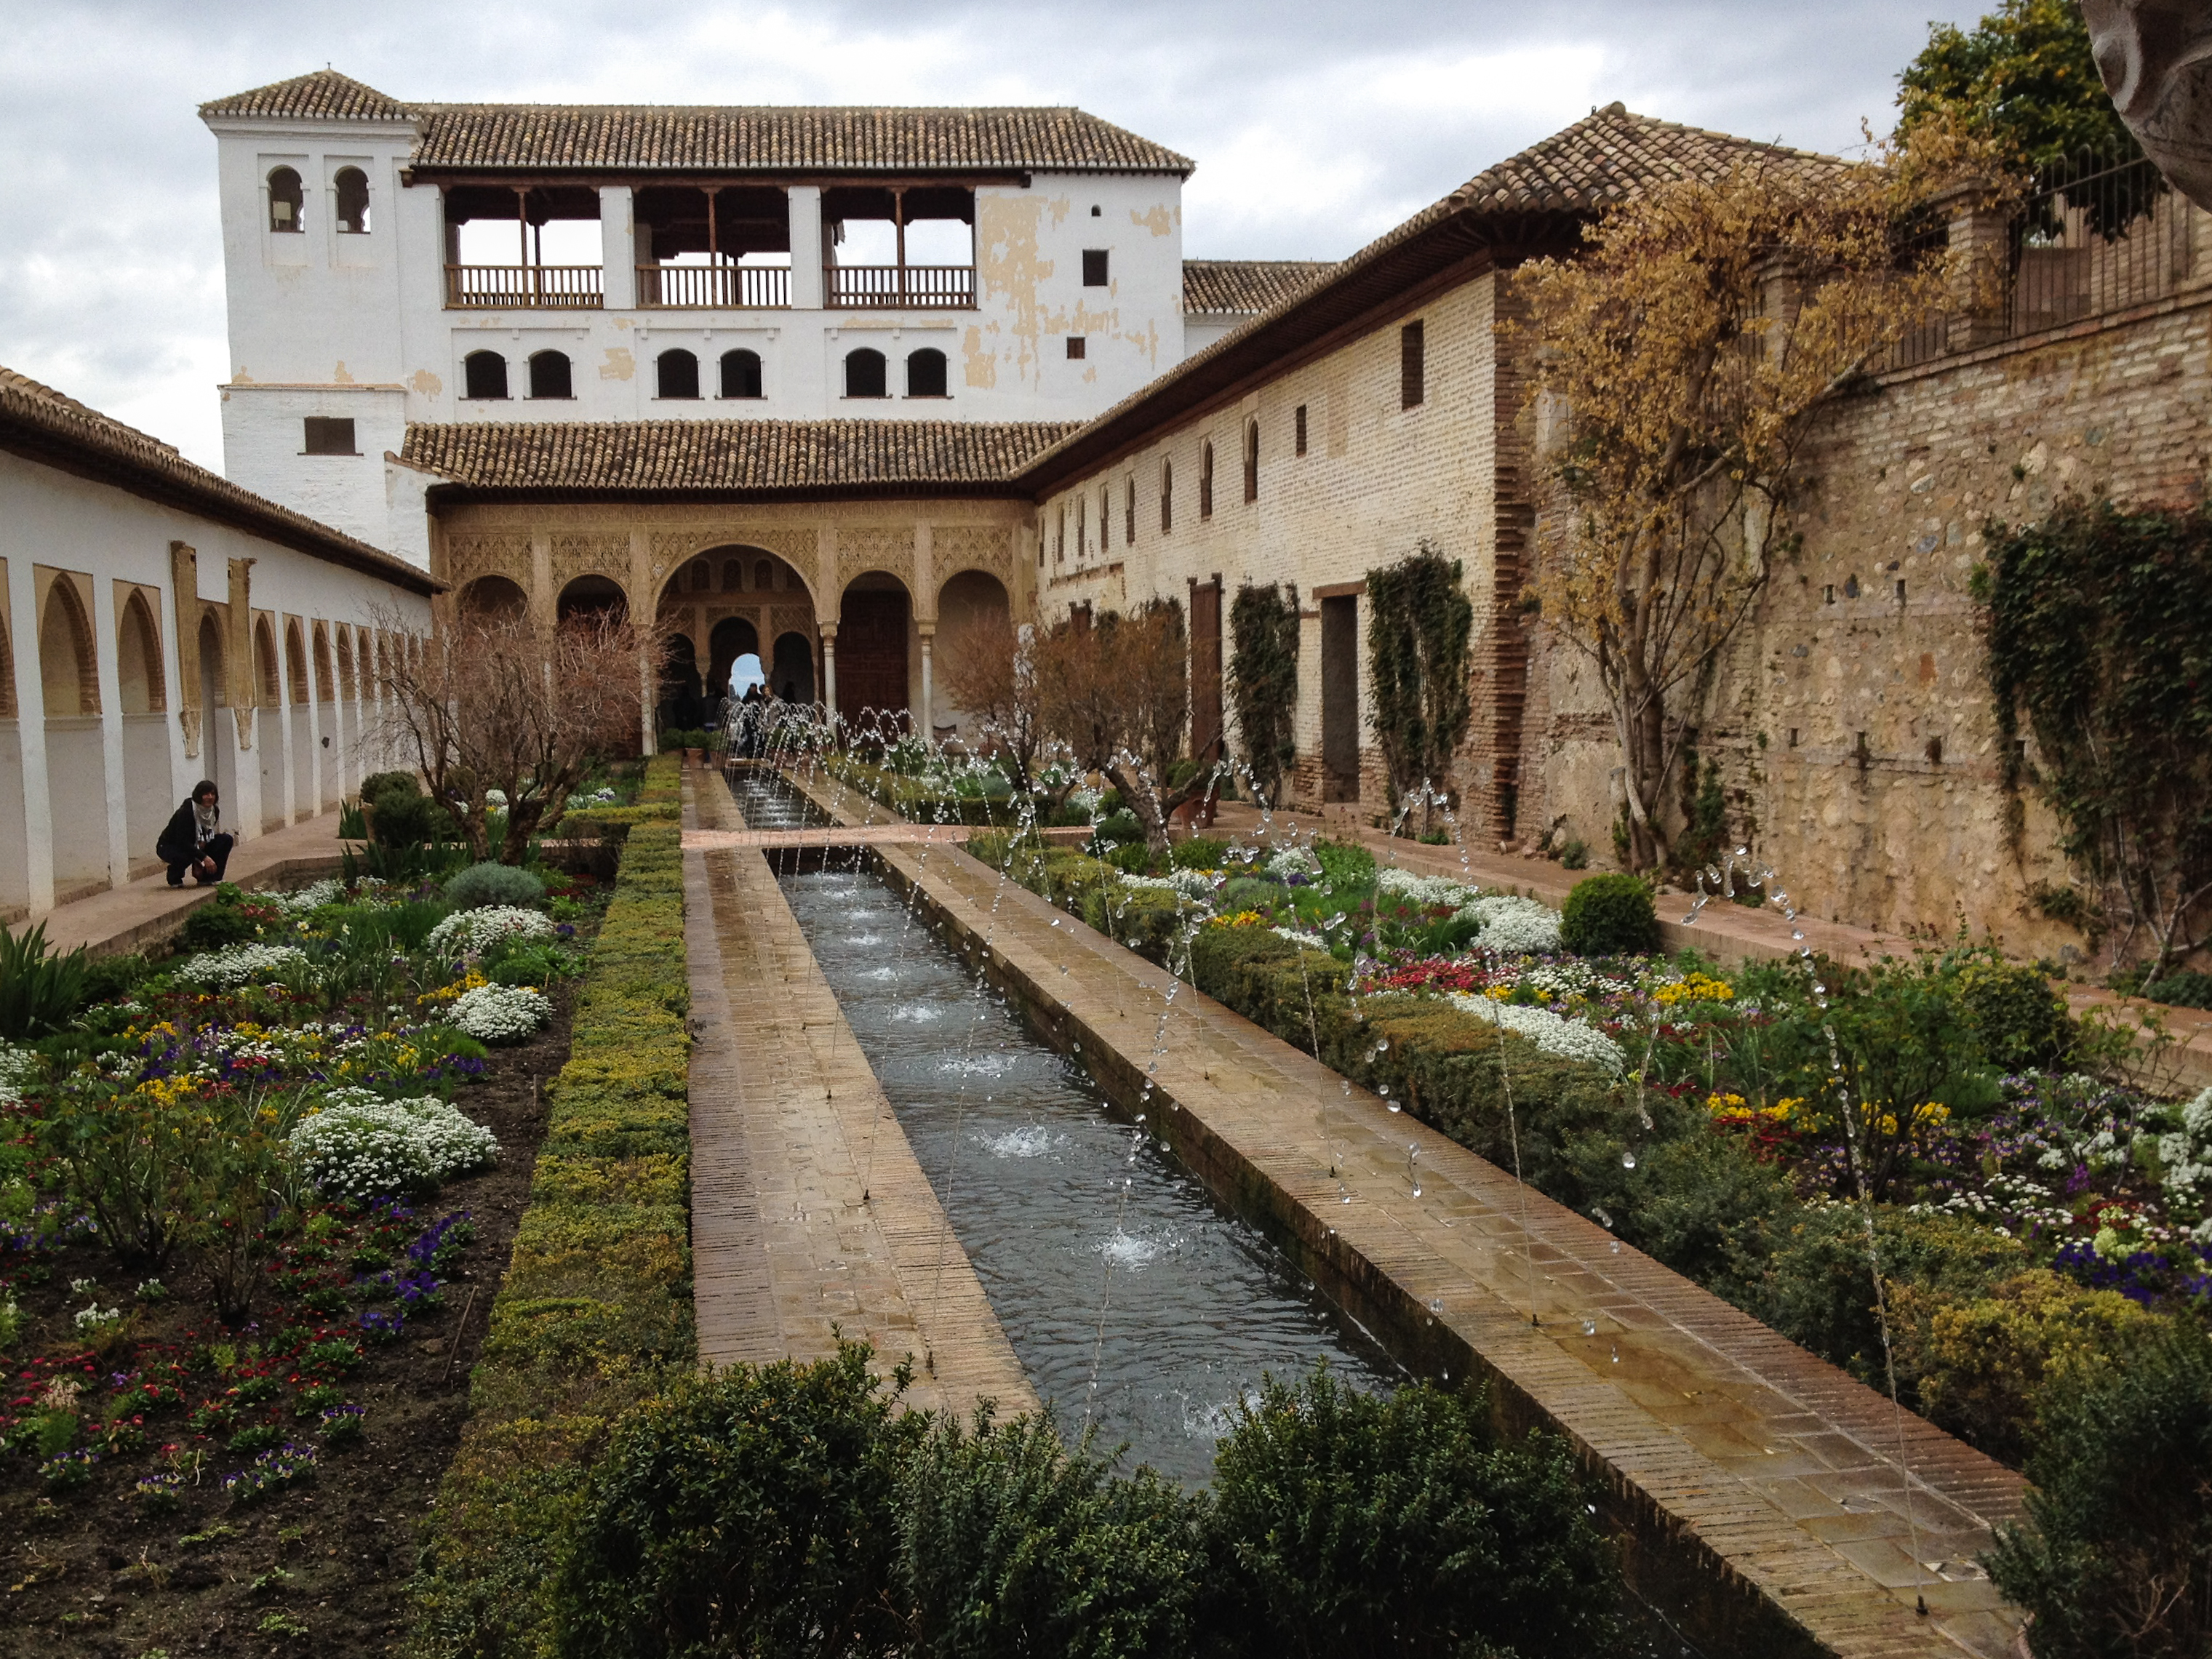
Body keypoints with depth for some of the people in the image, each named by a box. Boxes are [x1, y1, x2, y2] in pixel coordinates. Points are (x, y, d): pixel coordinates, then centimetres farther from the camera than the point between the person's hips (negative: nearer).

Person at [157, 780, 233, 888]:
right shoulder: (186, 812, -28)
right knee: (186, 856, -40)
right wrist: (204, 857, -38)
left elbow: (208, 838, 1)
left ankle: (207, 878, -6)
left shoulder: (214, 811, -7)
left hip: (193, 847, 7)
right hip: (169, 847, -7)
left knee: (226, 840, -12)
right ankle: (174, 878, -5)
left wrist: (199, 862, -11)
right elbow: (183, 842, -32)